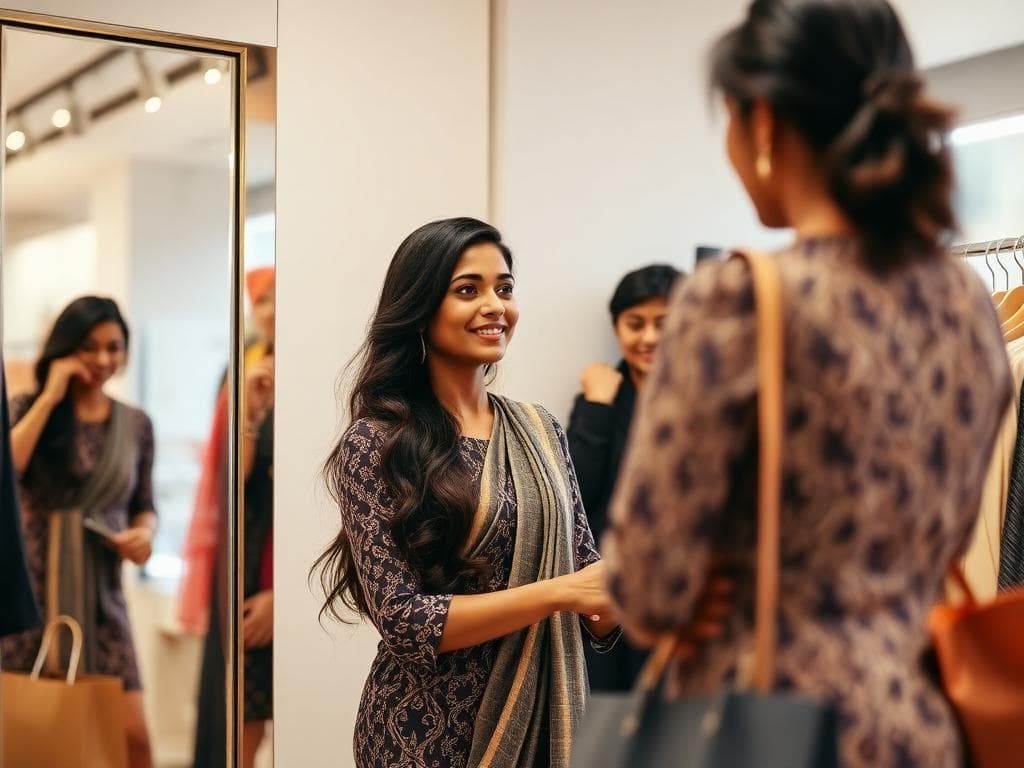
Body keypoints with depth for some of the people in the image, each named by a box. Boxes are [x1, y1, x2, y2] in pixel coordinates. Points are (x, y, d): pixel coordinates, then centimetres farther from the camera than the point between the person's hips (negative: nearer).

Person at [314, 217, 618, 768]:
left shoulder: (541, 432, 4)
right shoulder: (374, 444, -12)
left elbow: (589, 591, 4)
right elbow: (403, 620, -18)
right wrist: (560, 592, -24)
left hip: (545, 722, 5)